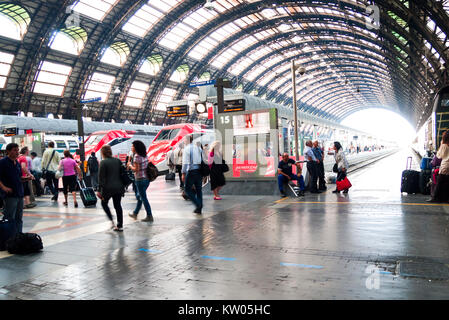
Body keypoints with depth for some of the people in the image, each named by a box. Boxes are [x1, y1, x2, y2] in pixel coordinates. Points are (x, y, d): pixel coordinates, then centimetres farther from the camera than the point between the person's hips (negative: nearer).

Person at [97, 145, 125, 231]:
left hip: (108, 188, -5)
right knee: (118, 205, 11)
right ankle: (120, 226, 13)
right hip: (119, 187, 5)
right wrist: (122, 187, 18)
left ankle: (111, 220, 4)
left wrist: (99, 190, -6)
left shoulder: (103, 162, -10)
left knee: (104, 203, 17)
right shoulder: (118, 160, 6)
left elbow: (101, 177, -11)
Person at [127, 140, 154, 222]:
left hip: (140, 179, -9)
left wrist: (130, 165, -2)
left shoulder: (137, 156, -16)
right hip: (146, 179, 9)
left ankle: (149, 216, 5)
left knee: (143, 198, 0)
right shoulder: (144, 155, 8)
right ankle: (135, 214, 33)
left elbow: (136, 169, -19)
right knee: (139, 196, 20)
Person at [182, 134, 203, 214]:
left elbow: (185, 162, -11)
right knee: (199, 189, 10)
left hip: (191, 171, -6)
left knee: (187, 188, 5)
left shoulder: (187, 149, -6)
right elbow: (203, 160, 12)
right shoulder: (198, 148, 13)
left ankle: (198, 204, -9)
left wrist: (183, 173, -8)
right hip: (199, 170, 6)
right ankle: (199, 209, 13)